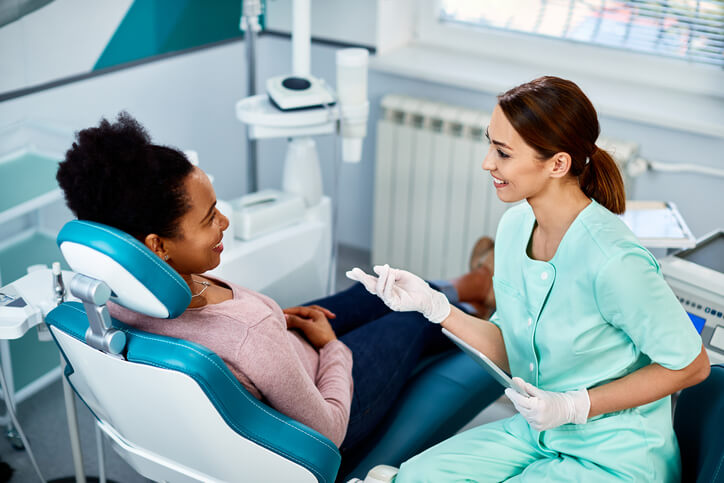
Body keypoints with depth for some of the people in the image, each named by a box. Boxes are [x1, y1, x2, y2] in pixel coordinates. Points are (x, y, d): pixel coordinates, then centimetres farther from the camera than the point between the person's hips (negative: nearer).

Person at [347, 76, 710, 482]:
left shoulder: (613, 261, -29)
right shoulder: (514, 226, -5)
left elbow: (691, 365, -16)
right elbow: (508, 353, 3)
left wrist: (574, 406, -21)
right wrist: (431, 304, -10)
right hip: (538, 432, 6)